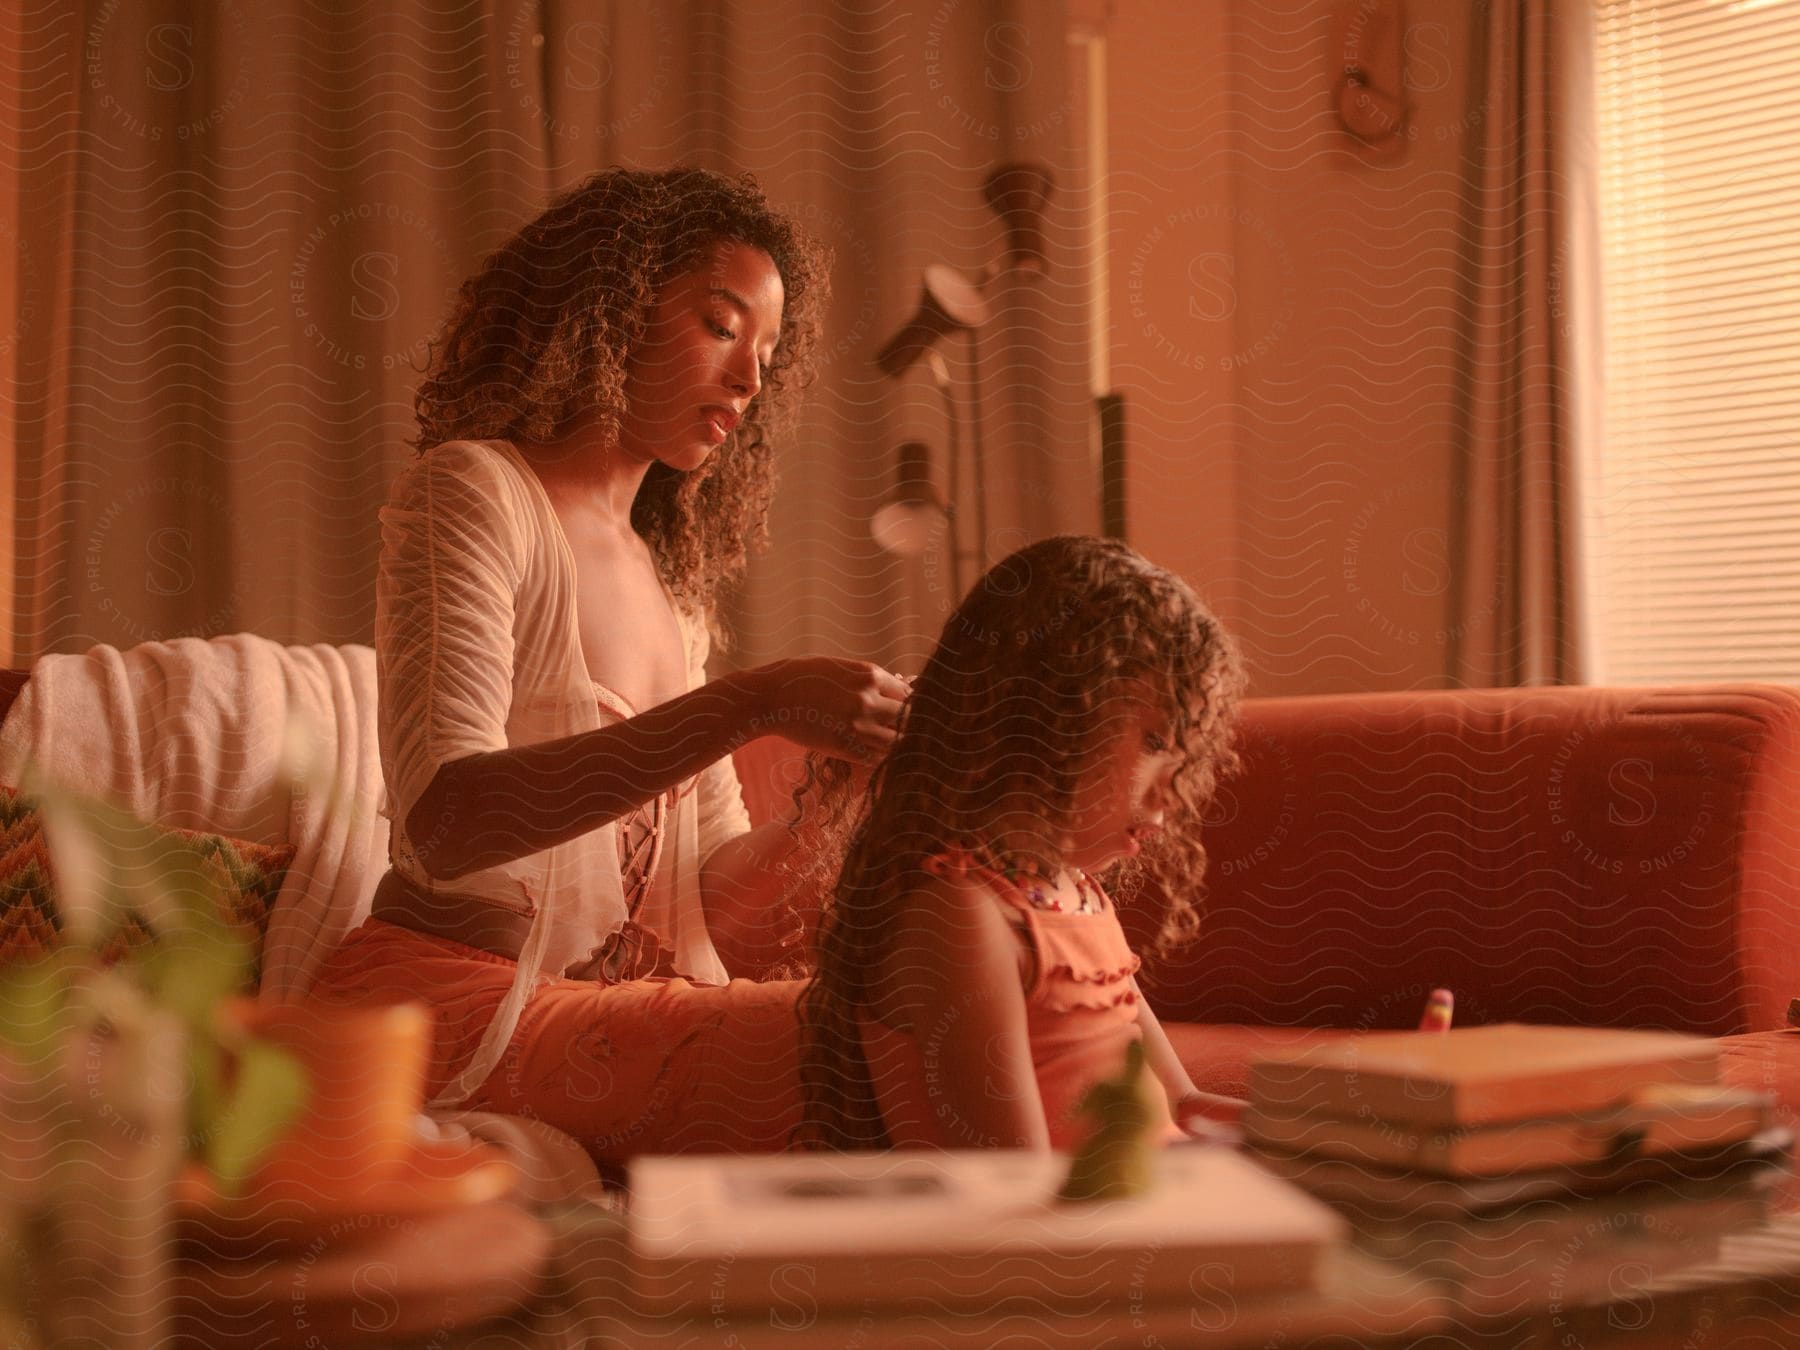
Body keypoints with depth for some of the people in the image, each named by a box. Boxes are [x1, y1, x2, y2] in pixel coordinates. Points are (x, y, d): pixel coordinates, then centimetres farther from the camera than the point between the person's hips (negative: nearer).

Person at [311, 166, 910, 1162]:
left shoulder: (675, 579, 20)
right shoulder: (472, 491, -4)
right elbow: (441, 823, -20)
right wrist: (751, 705, -25)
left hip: (619, 1003, 7)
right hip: (447, 991, -7)